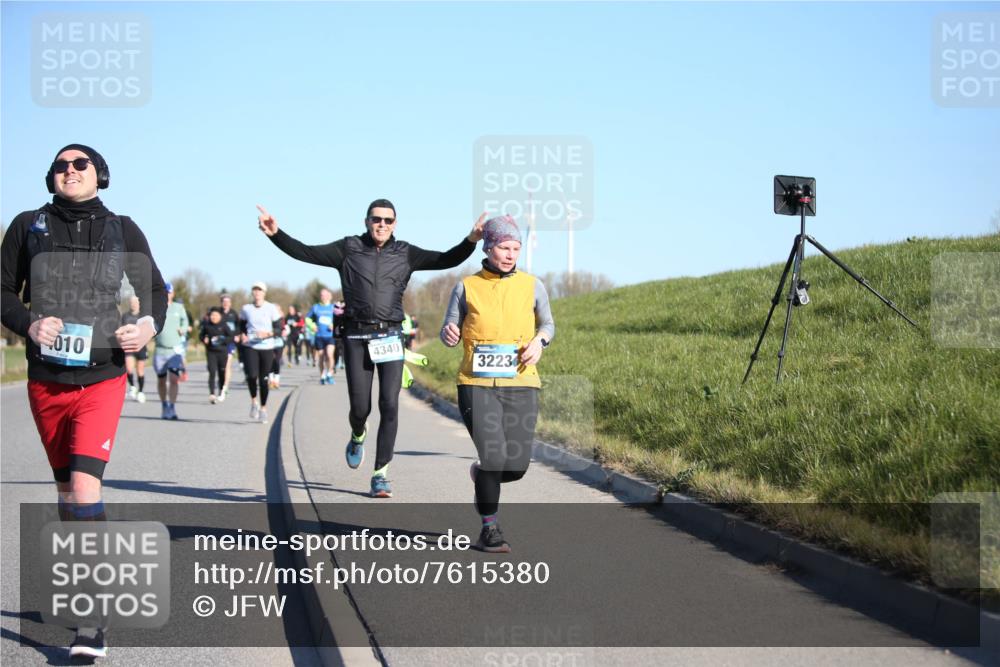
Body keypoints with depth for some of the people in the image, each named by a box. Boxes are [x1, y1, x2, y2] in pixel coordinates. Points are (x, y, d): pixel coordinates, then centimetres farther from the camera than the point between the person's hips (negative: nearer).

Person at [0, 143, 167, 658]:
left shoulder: (122, 230, 2)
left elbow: (153, 288, 13)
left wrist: (150, 325, -8)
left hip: (101, 379, -3)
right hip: (45, 380, 3)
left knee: (84, 489, -17)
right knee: (65, 487, 16)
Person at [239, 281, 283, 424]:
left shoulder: (271, 309, 0)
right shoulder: (246, 309, 6)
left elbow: (279, 328, 1)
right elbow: (242, 325, 21)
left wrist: (267, 334, -16)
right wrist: (242, 335, 1)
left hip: (267, 347, 0)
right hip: (250, 347, 1)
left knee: (263, 379, 2)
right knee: (251, 375, -17)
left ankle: (263, 408, 19)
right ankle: (253, 401, 9)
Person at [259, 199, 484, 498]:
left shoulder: (405, 254, 8)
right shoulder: (348, 249, 6)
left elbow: (447, 260, 2)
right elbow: (305, 252, 2)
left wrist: (471, 241, -14)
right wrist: (276, 234, -12)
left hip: (390, 337, 0)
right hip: (357, 337, 0)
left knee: (389, 405, -8)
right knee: (360, 406, -1)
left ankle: (381, 473, 1)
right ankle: (358, 436, 38)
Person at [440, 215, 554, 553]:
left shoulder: (532, 286, 7)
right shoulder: (467, 287, 4)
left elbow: (548, 324, 21)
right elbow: (449, 334, 7)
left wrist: (539, 341, -2)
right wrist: (449, 333, -18)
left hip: (520, 385, 2)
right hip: (477, 385, -2)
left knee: (516, 466, -4)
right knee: (493, 455, -16)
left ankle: (481, 474, 33)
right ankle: (489, 528, 4)